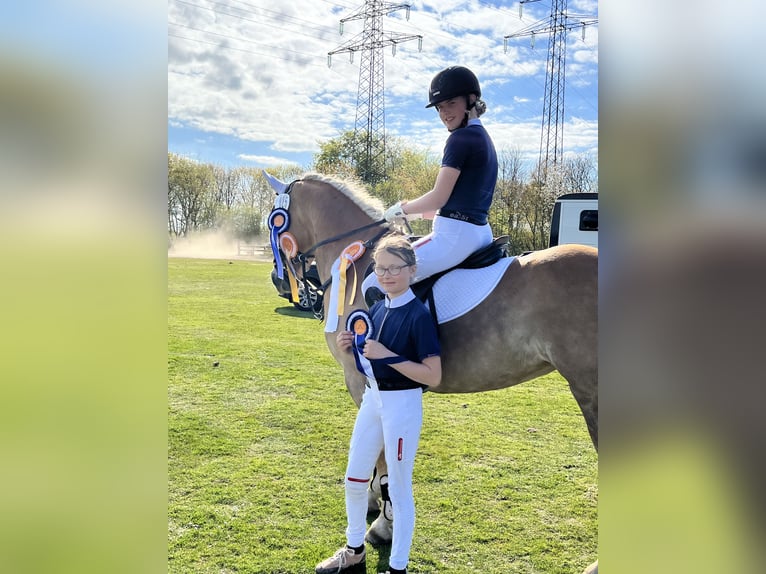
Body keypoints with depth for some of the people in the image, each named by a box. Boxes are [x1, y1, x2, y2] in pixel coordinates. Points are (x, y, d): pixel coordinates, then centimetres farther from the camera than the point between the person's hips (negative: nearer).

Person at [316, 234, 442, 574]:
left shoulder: (419, 315, -17)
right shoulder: (377, 309, 4)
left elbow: (433, 377, -21)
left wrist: (388, 355, -26)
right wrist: (351, 348, -4)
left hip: (403, 405, -8)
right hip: (372, 398, 8)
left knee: (398, 487, 6)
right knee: (354, 480, 18)